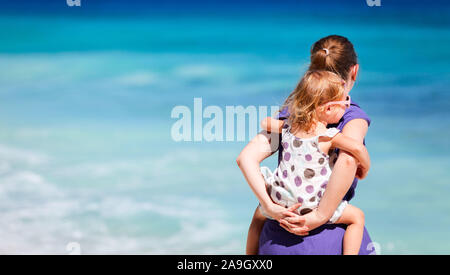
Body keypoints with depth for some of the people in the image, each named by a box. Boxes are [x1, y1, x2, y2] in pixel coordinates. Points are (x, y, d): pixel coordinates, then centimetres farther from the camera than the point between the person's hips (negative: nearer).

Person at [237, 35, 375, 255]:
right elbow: (348, 159, -25)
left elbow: (246, 157, -4)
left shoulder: (289, 114, 8)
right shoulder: (353, 116, -4)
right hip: (331, 240, -4)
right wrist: (320, 217, -20)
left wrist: (270, 207, -11)